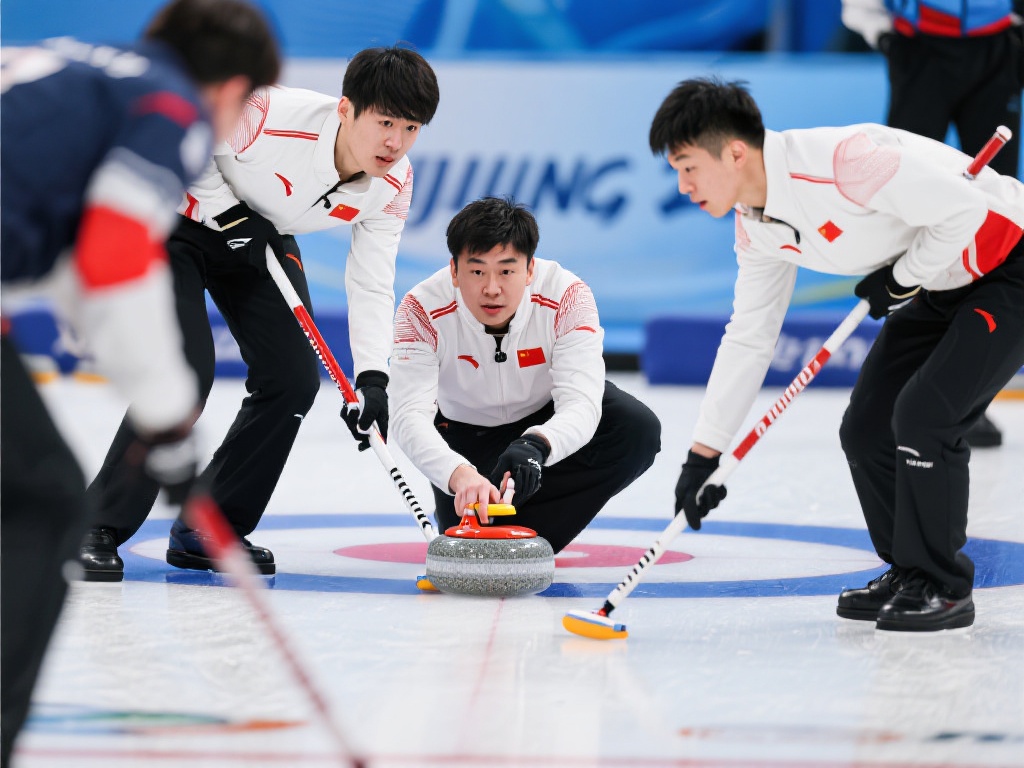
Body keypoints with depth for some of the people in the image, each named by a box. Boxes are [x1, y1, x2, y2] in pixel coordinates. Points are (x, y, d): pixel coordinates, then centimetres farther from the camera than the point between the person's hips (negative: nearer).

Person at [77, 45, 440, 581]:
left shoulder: (393, 185, -17)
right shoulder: (270, 116, -37)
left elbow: (372, 285, -12)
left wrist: (372, 378, -23)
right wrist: (225, 210, -26)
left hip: (260, 236, 7)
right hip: (179, 220, -6)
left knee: (294, 379, -4)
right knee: (187, 370, -22)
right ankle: (97, 530, -12)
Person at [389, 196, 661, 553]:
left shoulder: (567, 296, -32)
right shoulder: (422, 309, -32)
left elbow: (580, 404, -41)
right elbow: (409, 416, -42)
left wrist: (535, 445, -64)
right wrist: (459, 474, -62)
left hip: (547, 419, 1)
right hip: (467, 427, -1)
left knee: (638, 430, -29)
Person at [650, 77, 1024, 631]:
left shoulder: (839, 160, -32)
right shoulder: (755, 225, -1)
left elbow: (963, 209, -30)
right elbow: (749, 336, 8)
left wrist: (901, 278, -16)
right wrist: (705, 451, 6)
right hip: (939, 287, 9)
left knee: (923, 416, -19)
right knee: (866, 431, 4)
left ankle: (942, 589, -4)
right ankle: (908, 572, 22)